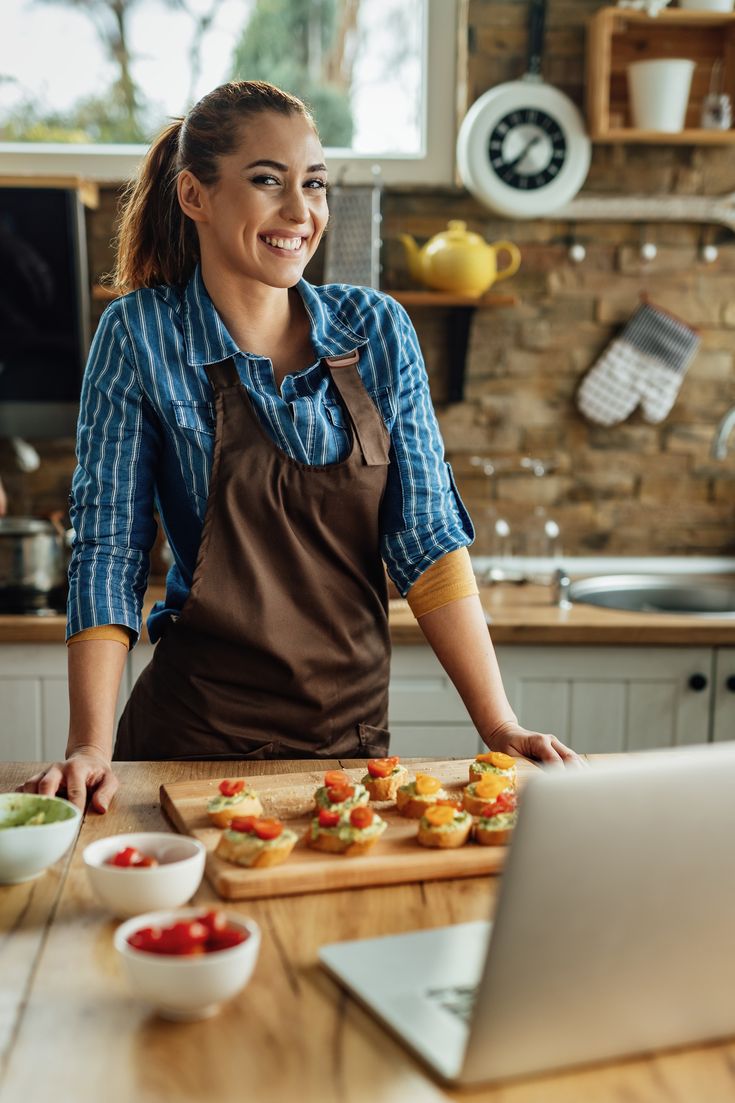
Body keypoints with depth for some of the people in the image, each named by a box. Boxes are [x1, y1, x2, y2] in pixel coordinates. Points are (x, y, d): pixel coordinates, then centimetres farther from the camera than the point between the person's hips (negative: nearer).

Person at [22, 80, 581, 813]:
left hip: (354, 732, 3)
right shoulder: (140, 335, -8)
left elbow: (428, 538, -2)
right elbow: (108, 548, -9)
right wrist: (90, 747, -18)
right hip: (195, 739, -2)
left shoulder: (378, 330, -1)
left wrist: (499, 725, -9)